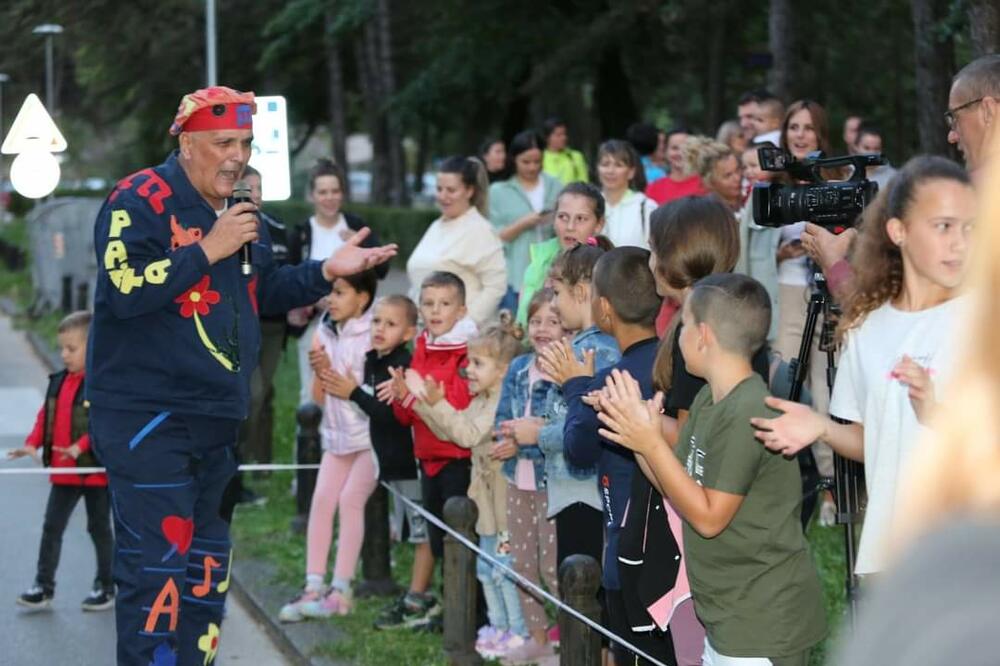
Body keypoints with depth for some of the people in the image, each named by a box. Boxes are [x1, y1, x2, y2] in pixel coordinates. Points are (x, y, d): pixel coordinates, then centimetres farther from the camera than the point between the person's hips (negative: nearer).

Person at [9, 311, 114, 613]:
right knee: (51, 527, 4)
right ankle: (43, 587, 8)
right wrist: (32, 444, -2)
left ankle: (106, 587, 20)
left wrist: (81, 446, -31)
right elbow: (46, 416, 12)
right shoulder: (58, 382, 7)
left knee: (99, 528, 8)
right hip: (63, 473, 6)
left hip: (96, 470, -6)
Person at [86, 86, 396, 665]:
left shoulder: (238, 213, 15)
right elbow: (126, 290, -24)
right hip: (146, 418, -9)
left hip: (217, 419, 9)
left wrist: (326, 271, 8)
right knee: (155, 565, -11)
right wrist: (208, 250, -20)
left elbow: (266, 292, 24)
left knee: (207, 567, 13)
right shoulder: (140, 201, -12)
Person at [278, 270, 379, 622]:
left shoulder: (373, 338, -12)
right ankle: (314, 586, -2)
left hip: (371, 433, -7)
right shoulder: (325, 335, 7)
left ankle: (341, 590, -11)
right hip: (338, 433, 7)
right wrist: (321, 372, -8)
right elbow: (319, 398, 10)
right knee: (321, 498, -2)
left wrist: (353, 390, -21)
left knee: (350, 497, -14)